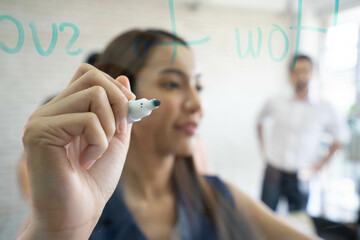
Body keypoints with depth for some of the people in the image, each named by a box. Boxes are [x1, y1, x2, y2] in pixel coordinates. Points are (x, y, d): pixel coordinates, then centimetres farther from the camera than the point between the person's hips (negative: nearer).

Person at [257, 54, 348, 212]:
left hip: (300, 177, 0)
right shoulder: (275, 104, -2)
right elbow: (260, 121, 17)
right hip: (273, 173, 1)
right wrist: (263, 149, 10)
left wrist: (321, 164, 1)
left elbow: (339, 138, 9)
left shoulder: (324, 110, -4)